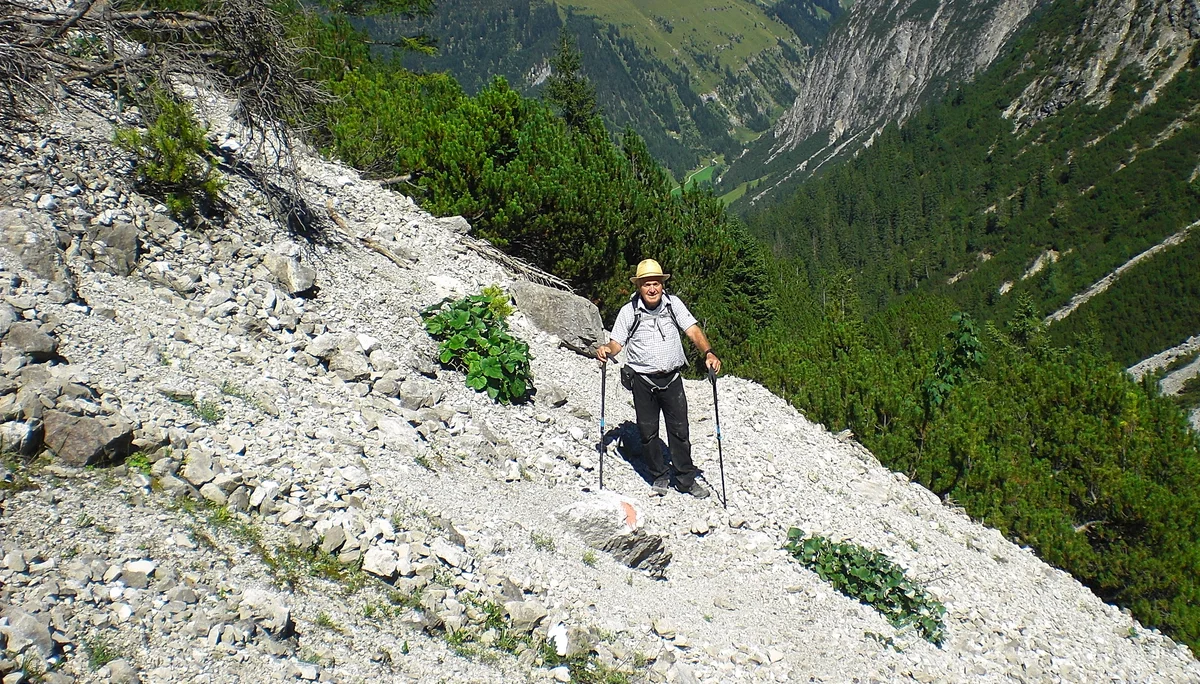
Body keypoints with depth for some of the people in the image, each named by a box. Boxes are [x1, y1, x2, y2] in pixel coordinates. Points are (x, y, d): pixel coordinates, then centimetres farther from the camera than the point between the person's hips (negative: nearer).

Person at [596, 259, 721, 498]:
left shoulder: (673, 304, -1)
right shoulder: (629, 311, -4)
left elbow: (693, 330, -6)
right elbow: (616, 343, 0)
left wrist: (708, 352, -23)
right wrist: (605, 350, -23)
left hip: (672, 379, 1)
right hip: (644, 381, -1)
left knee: (679, 430, 6)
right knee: (648, 431, 8)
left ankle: (686, 479, 19)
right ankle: (659, 477, 26)